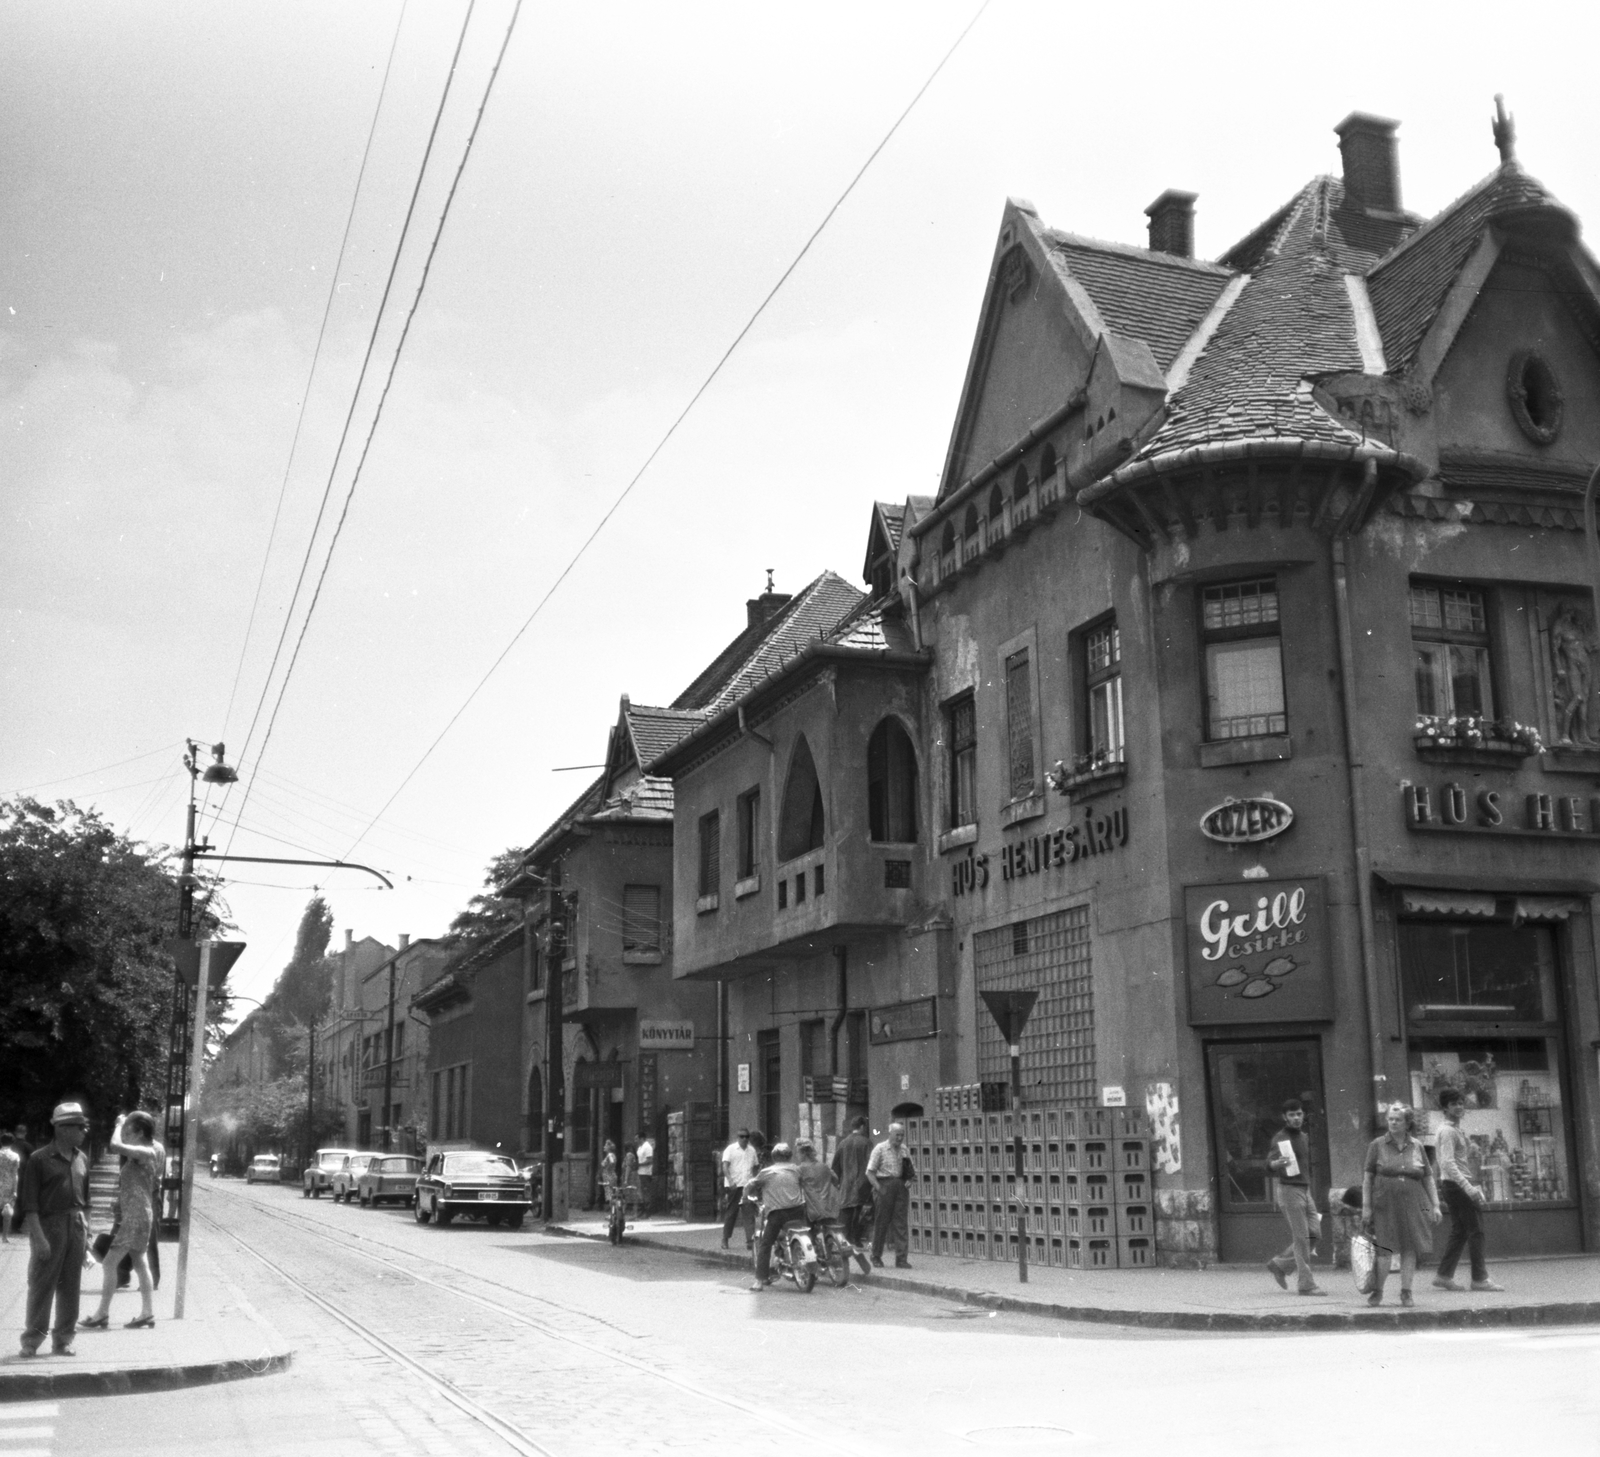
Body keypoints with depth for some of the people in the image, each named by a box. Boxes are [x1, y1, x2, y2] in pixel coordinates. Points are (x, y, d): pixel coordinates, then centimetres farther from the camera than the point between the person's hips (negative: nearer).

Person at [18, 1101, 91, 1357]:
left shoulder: (81, 1160, 10)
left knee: (70, 1287, 8)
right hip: (49, 1225, -5)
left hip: (76, 1227, 5)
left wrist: (86, 1231, 11)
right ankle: (32, 1340, 9)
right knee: (42, 1285, -2)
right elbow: (29, 1203, -10)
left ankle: (63, 1339, 16)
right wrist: (38, 1237, -16)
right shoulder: (39, 1159, -7)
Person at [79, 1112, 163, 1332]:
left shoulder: (147, 1152, -20)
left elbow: (116, 1146, -32)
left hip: (136, 1217, -10)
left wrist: (120, 1123, -17)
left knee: (110, 1262, -7)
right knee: (140, 1264, 12)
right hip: (134, 1216, 10)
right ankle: (147, 1313, 15)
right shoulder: (145, 1151, 9)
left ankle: (102, 1315, -2)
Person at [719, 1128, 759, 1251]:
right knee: (731, 1213, 5)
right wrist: (730, 1181, -22)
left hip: (747, 1185, 3)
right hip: (733, 1186, -3)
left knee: (748, 1213, -6)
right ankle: (725, 1239, 17)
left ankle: (750, 1239, -12)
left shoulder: (752, 1151, 14)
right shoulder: (730, 1149, 0)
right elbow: (725, 1166, -10)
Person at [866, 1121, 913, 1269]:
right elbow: (870, 1172, -6)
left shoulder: (903, 1149, 11)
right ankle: (876, 1257, 16)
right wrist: (879, 1189, -14)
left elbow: (910, 1171, 20)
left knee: (900, 1224, -1)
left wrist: (910, 1178, -2)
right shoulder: (880, 1149, -4)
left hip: (900, 1187, 4)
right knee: (881, 1223, 2)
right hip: (884, 1186, -4)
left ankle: (901, 1259, 0)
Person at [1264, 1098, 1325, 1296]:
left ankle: (1280, 1265, 19)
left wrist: (1313, 1196, 25)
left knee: (1313, 1234, 4)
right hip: (1290, 1190, -8)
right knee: (1301, 1237, -8)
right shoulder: (1281, 1138, -8)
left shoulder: (1304, 1137, 16)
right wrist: (1278, 1163, -42)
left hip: (1306, 1191, 8)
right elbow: (1270, 1163, -18)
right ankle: (1305, 1284, -4)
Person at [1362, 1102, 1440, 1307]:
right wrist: (1366, 1206, -2)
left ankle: (1406, 1292, 13)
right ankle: (1378, 1292, 4)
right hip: (1385, 1205, -2)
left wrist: (1435, 1205, 7)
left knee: (1410, 1250, 3)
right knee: (1385, 1250, -7)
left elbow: (1428, 1179, 13)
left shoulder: (1417, 1147, 8)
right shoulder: (1377, 1145, 3)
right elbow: (1368, 1178, 3)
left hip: (1413, 1206, 2)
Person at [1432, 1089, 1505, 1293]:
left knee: (1459, 1231, 11)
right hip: (1455, 1184, -10)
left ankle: (1443, 1276, 13)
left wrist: (1475, 1186, 18)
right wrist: (1469, 1188, -26)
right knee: (1475, 1230, -8)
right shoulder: (1447, 1131, -13)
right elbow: (1448, 1164, -22)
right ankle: (1479, 1279, -5)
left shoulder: (1457, 1130, 18)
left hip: (1461, 1185, 10)